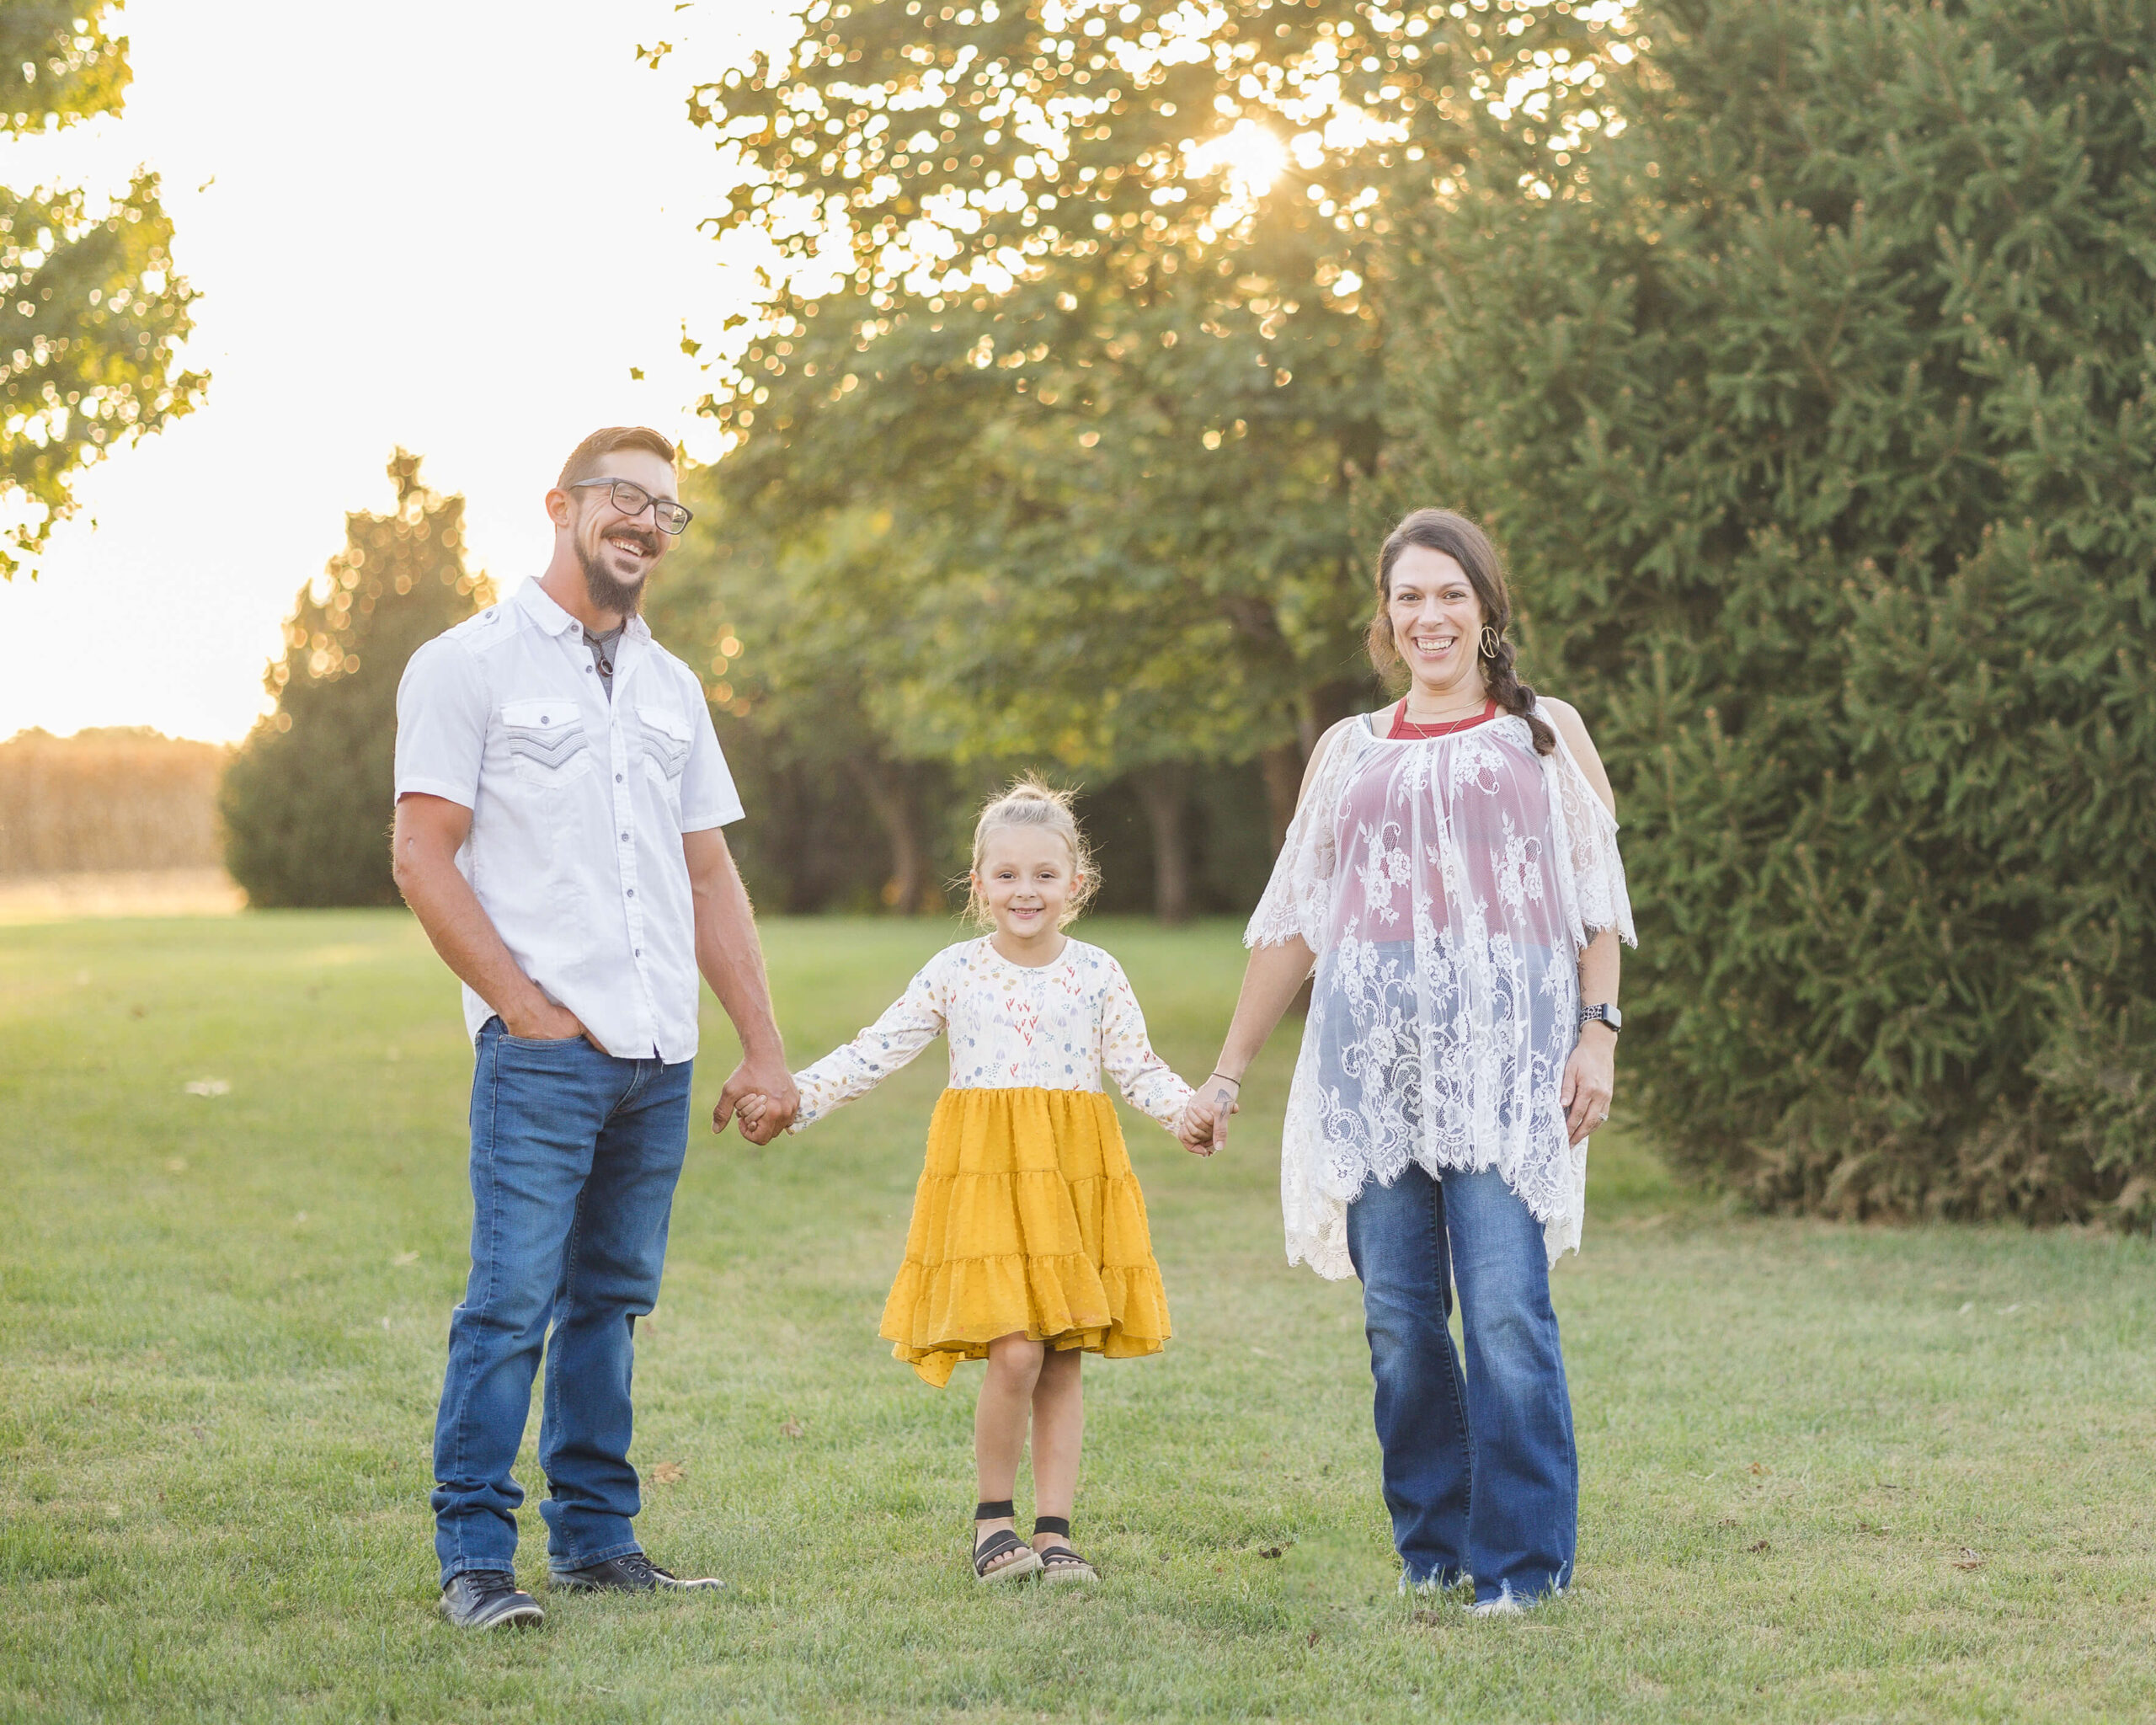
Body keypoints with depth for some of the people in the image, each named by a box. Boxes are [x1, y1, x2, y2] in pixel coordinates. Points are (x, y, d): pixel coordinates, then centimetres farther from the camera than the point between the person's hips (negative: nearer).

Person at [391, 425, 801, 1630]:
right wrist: (530, 1008, -11)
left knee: (613, 1299, 9)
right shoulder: (470, 665, 1)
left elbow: (710, 877, 20)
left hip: (662, 1055, 6)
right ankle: (475, 1555, -5)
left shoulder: (672, 687, 19)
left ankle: (596, 1537, 16)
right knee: (513, 1298, -10)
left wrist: (765, 1048, 13)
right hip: (542, 1049, -6)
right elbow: (423, 859, -5)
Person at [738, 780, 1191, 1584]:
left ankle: (1053, 1528, 13)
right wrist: (794, 1097, -1)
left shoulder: (1096, 974, 6)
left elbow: (1137, 1068, 5)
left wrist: (1187, 1110, -14)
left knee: (1062, 1362, 4)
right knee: (1014, 1353, -13)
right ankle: (993, 1515, 6)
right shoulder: (955, 972, 4)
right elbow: (876, 1052, 6)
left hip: (1074, 1177, 2)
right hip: (986, 1174, -2)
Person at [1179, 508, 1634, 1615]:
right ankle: (1430, 1548, 11)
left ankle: (1522, 1561, -4)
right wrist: (1226, 1075, 16)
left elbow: (1599, 902, 8)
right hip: (1373, 1054, 3)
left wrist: (1597, 1033, -6)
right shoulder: (1348, 752, 19)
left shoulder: (1547, 737, 13)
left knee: (1506, 1307, -11)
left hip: (1503, 1055, -2)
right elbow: (1290, 923, 19)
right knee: (1398, 1312, 0)